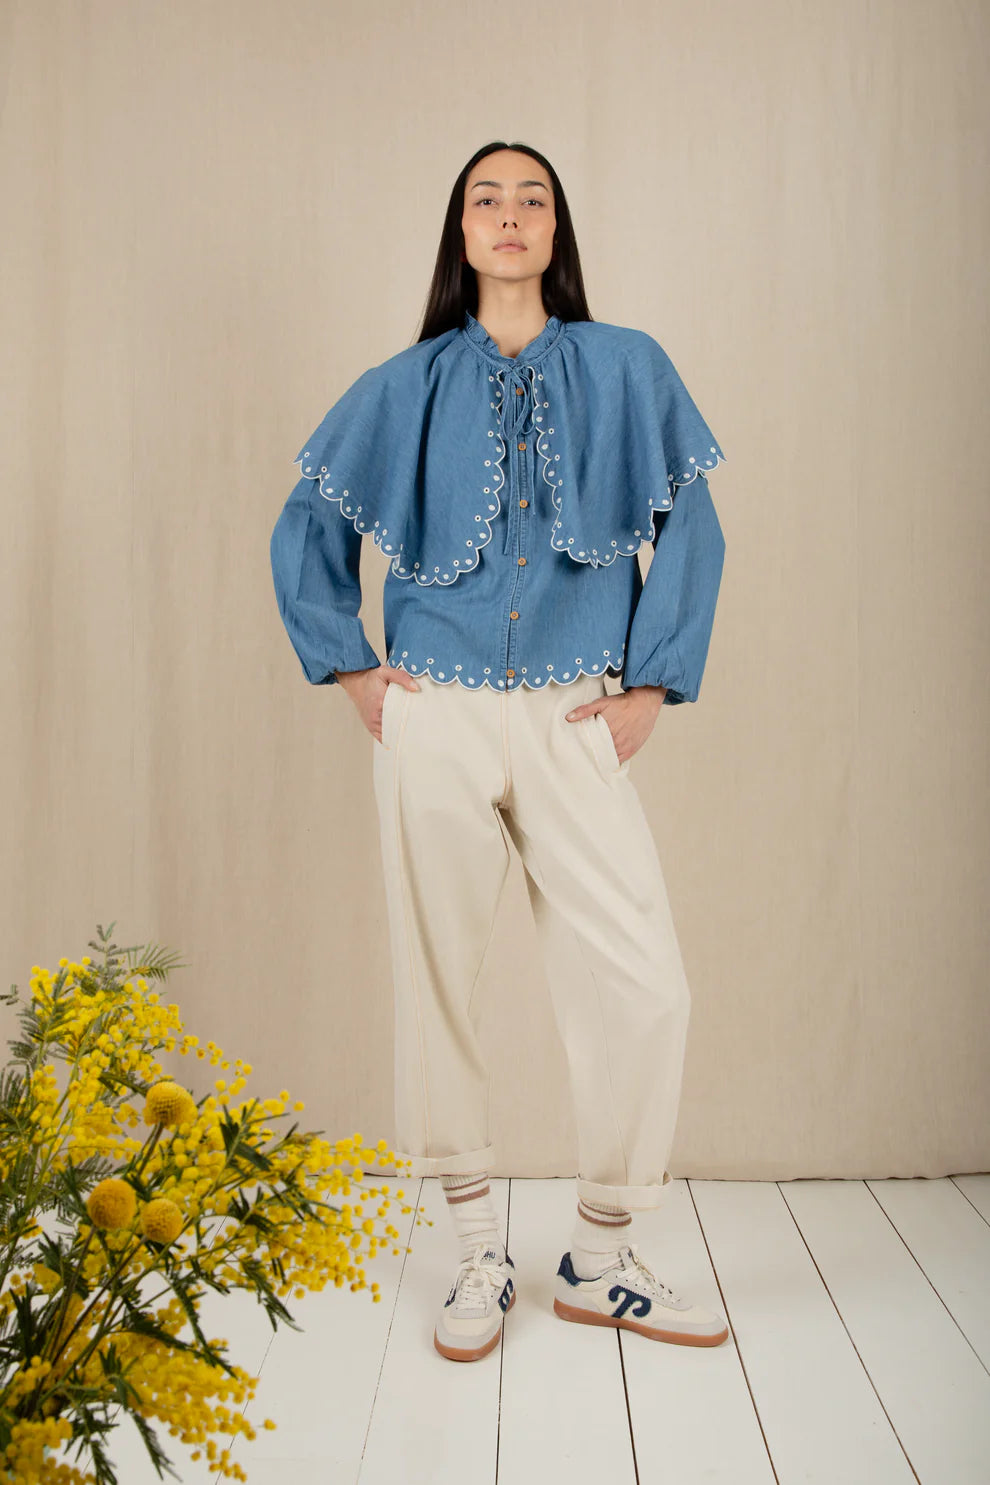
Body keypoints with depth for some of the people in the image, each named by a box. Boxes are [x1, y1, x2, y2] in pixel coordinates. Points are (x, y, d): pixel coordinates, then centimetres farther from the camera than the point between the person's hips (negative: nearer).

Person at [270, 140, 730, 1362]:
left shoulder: (628, 371, 7)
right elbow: (306, 531, 16)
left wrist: (650, 687, 0)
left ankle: (599, 1261, 14)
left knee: (644, 986, -7)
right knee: (437, 982, 3)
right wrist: (352, 673, 7)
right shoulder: (406, 388, 9)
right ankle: (480, 1257, 22)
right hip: (436, 720, 1)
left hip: (572, 723, 0)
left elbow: (692, 535, 7)